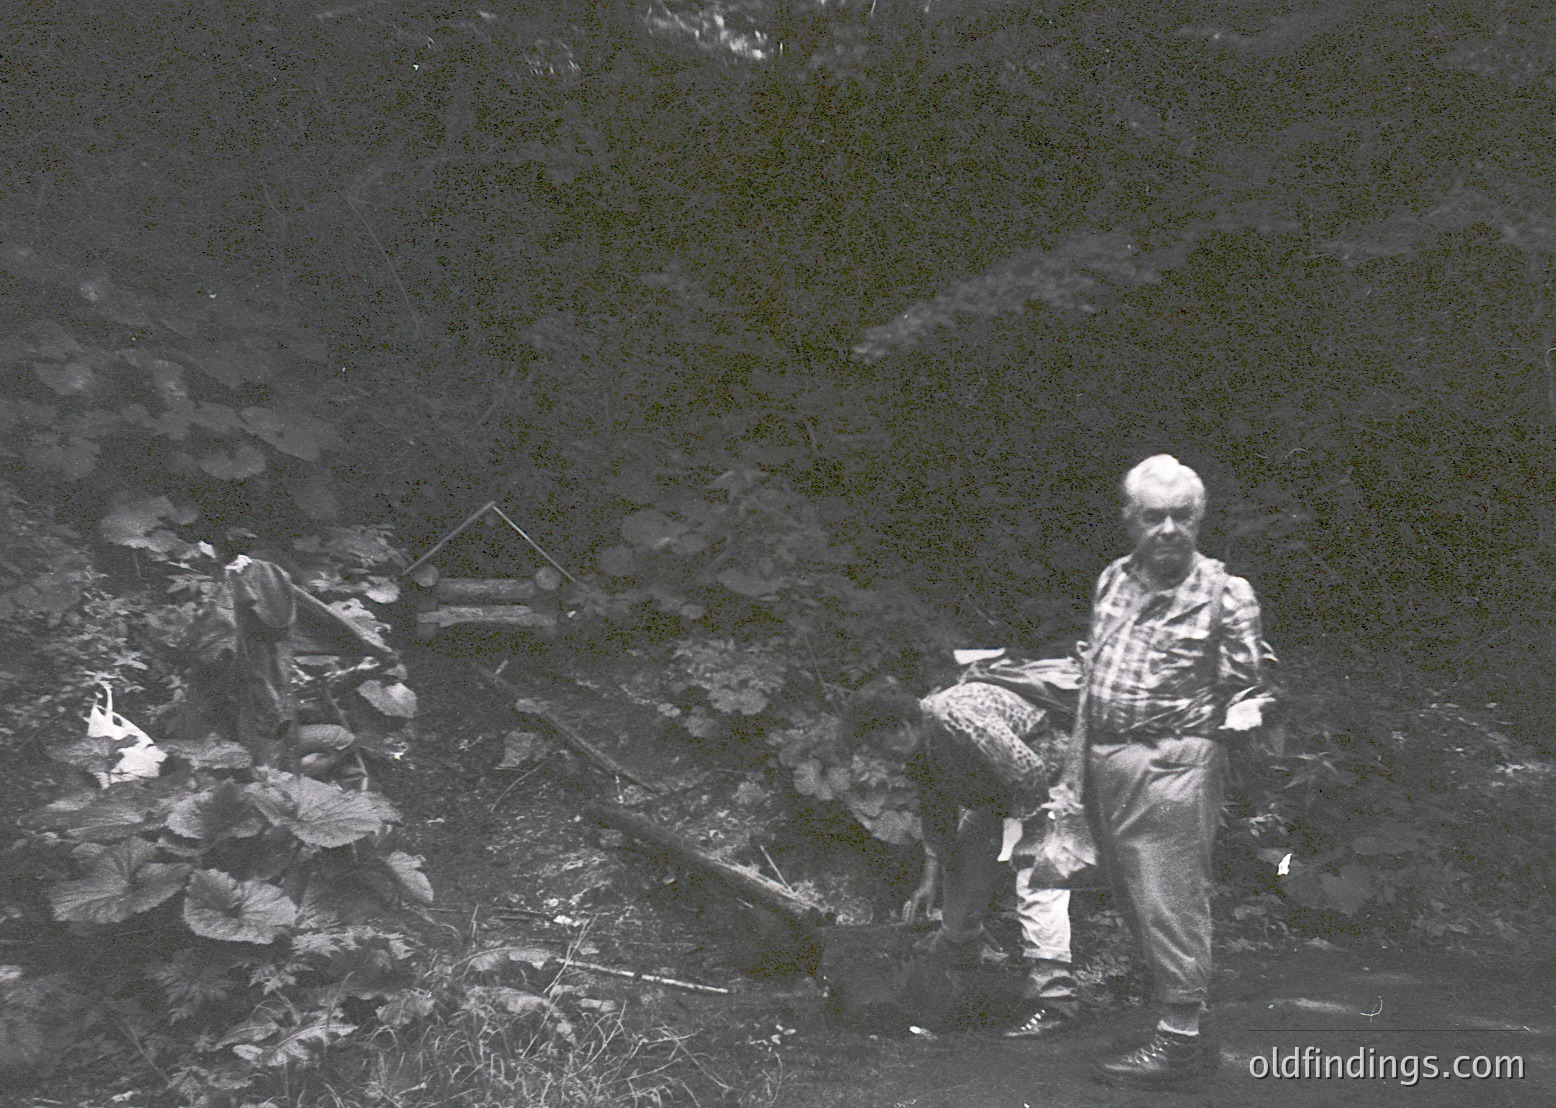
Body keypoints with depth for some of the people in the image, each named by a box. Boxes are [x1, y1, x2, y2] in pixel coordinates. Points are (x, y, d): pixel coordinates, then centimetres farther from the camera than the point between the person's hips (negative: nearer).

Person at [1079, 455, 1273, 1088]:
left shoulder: (1223, 593, -7)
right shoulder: (1113, 580, 11)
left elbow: (1249, 679, -1)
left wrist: (1240, 714, -19)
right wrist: (1080, 748, 18)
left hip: (1173, 761, -7)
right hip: (1106, 762, 7)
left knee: (1169, 902, -4)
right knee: (1133, 899, 14)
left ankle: (1179, 1040, 5)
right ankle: (1184, 1028, 26)